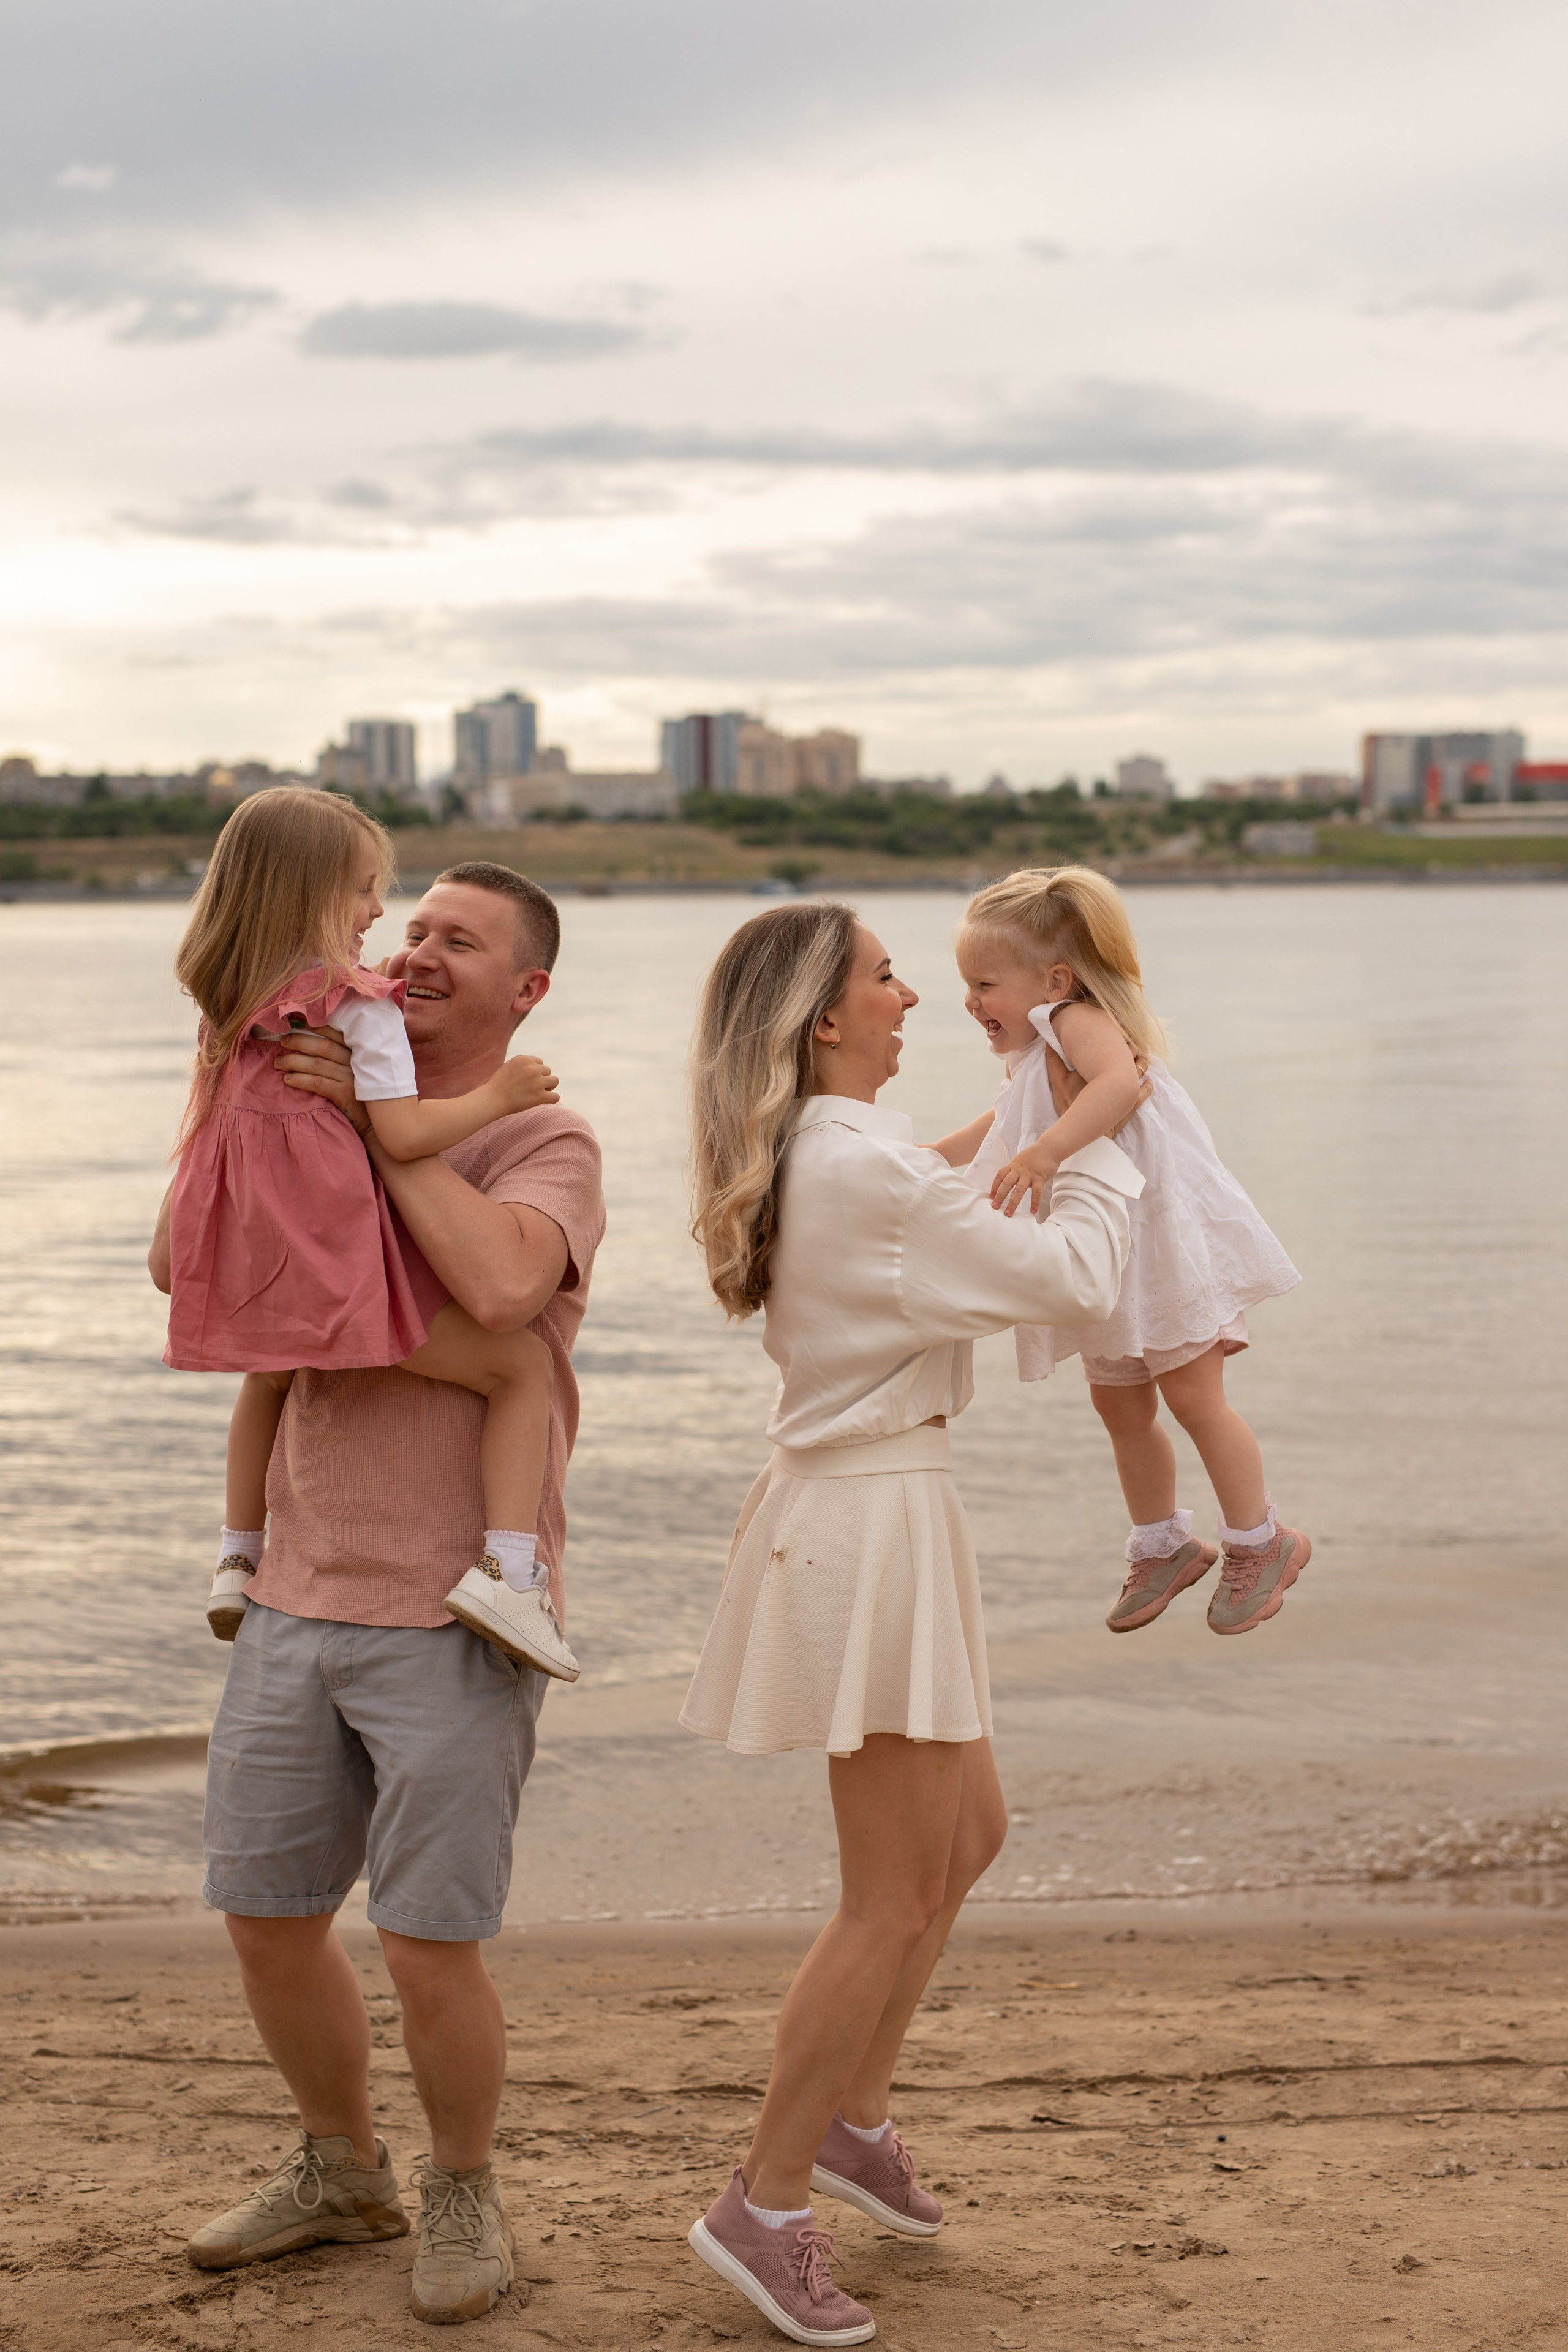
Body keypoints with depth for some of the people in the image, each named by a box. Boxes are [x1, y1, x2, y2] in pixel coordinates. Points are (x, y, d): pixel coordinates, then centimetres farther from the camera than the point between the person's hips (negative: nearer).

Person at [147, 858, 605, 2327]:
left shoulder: (545, 1147, -7)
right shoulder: (336, 1131, 13)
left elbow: (504, 1284, -28)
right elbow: (185, 1267, 10)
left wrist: (385, 1123, -19)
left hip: (452, 1618, -6)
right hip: (298, 1599, 6)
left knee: (429, 1947, -3)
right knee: (264, 1913, 13)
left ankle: (463, 2195, 23)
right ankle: (341, 2170, 35)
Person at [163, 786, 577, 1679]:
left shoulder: (236, 1008, 12)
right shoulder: (363, 1007, -12)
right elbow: (403, 1134, -19)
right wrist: (498, 1095, -5)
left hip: (256, 1267, 8)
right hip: (343, 1264, -8)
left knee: (271, 1378, 39)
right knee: (523, 1365, -2)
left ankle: (241, 1561, 48)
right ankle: (509, 1569, -17)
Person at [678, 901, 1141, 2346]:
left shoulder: (810, 1158, 10)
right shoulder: (867, 1167, -21)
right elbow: (1075, 1282, -15)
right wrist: (1105, 1143, 1)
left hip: (862, 1508, 10)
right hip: (874, 1525, -10)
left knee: (969, 1834, 22)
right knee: (895, 1899, -1)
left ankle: (853, 2117, 33)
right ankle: (766, 2206, 9)